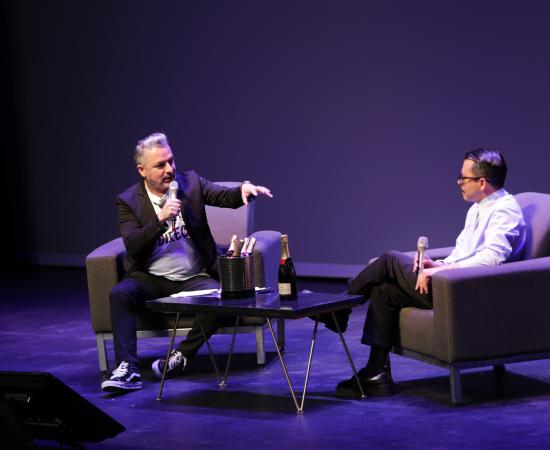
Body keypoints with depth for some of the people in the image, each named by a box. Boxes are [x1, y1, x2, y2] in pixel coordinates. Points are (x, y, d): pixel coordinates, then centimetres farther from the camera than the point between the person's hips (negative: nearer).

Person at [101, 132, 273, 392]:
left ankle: (181, 357, -14)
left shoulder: (190, 183, 3)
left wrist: (243, 190, -31)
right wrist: (160, 219, -26)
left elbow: (226, 197, -8)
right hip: (151, 279, 0)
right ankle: (127, 369, -31)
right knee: (119, 294, -30)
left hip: (194, 278, 1)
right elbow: (132, 246, -13)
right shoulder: (128, 201, -2)